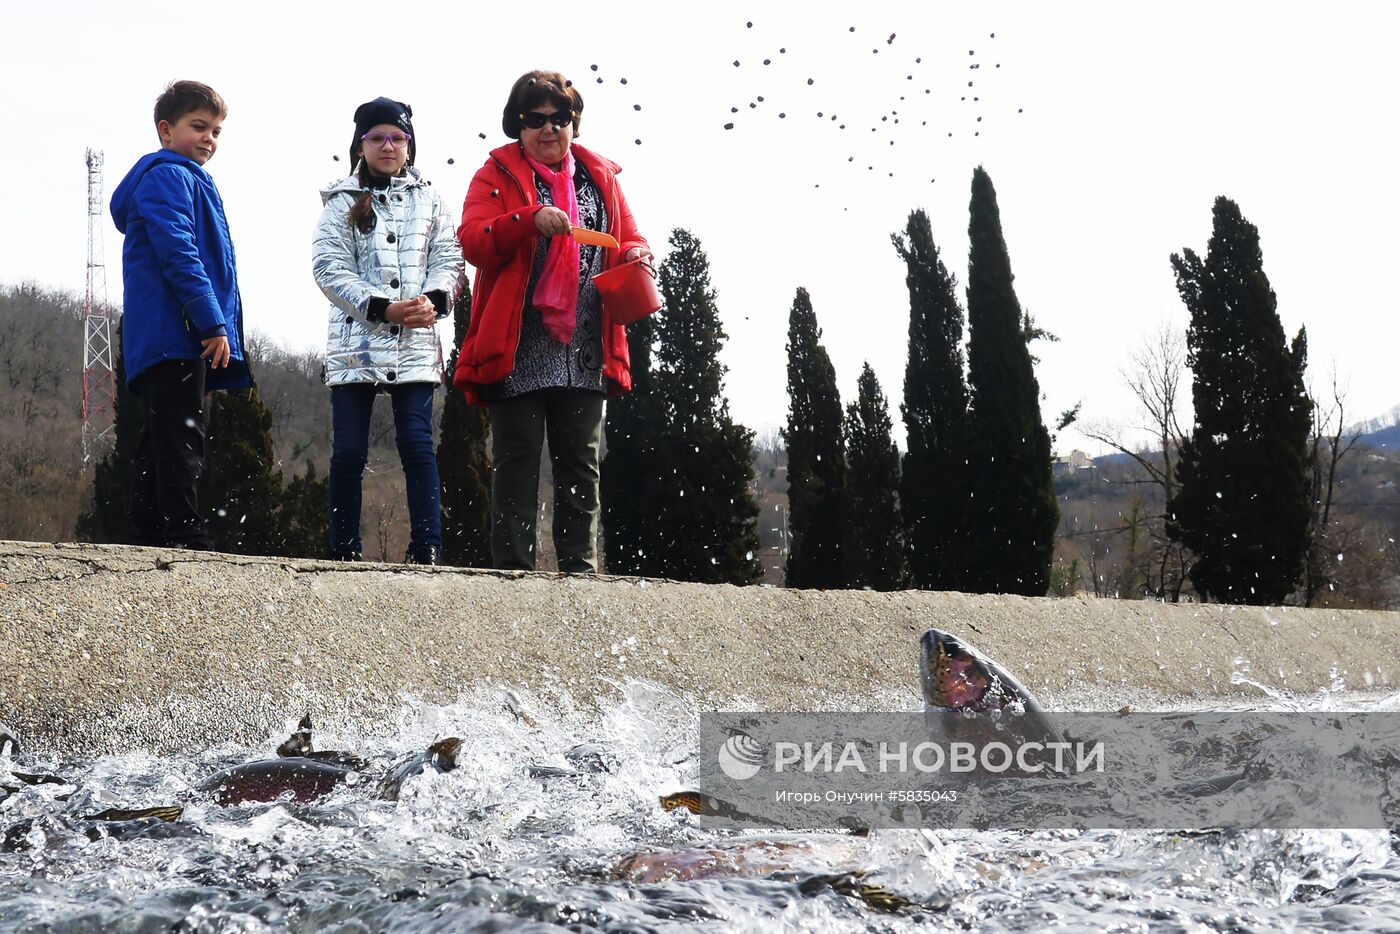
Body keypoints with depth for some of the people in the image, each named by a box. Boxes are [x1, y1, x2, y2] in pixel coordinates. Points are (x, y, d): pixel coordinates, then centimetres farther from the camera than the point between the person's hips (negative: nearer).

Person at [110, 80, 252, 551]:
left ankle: (152, 538, 11)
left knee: (161, 443, 9)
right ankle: (188, 540, -19)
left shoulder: (184, 179, 28)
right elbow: (177, 253, -17)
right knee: (181, 440, -15)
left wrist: (214, 322, 22)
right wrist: (212, 322, -21)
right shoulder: (168, 176, -5)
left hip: (172, 343, 11)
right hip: (179, 335, -11)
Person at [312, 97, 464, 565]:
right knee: (349, 451, 0)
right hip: (356, 340, -1)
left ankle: (427, 548, -6)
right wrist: (382, 307, -14)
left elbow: (448, 258, 8)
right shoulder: (341, 202, 7)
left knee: (418, 444, -7)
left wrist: (433, 300, -13)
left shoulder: (428, 198, 14)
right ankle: (344, 550, 8)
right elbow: (329, 268, -3)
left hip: (416, 342, 1)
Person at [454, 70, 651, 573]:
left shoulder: (600, 177, 17)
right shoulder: (497, 174, 5)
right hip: (518, 350, -4)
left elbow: (629, 240, 23)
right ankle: (513, 566, 0)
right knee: (517, 460, -2)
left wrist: (636, 256, -2)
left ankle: (581, 568, 10)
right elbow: (473, 241, -9)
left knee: (581, 464, 6)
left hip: (584, 352, 4)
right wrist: (530, 221, -24)